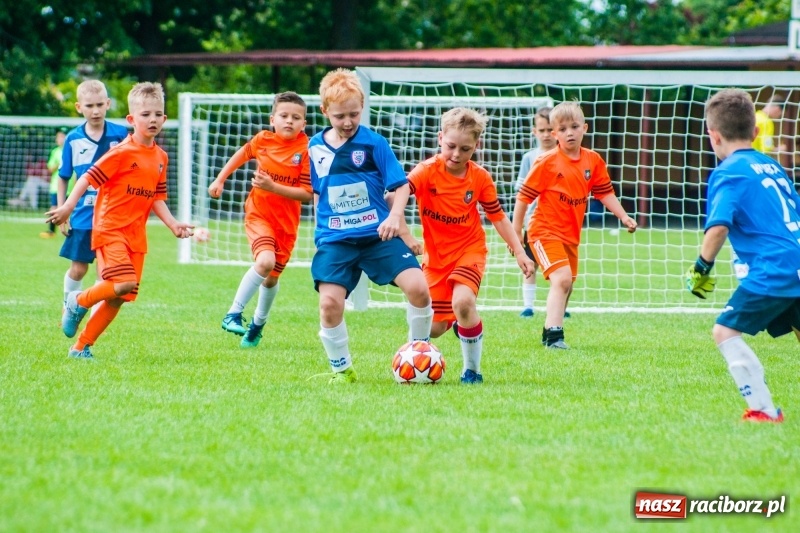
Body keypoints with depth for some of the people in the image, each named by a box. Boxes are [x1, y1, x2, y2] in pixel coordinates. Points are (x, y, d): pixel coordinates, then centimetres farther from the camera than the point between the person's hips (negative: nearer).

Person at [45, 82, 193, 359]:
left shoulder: (160, 158, 10)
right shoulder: (122, 153, -12)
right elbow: (90, 177, -13)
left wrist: (173, 224, 3)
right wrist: (68, 206, -22)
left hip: (136, 235, 7)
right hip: (110, 229, -7)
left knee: (118, 298, 5)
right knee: (124, 282, -24)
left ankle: (82, 346, 15)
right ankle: (79, 301, 3)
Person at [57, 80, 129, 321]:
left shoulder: (121, 135, -5)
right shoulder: (73, 139, -2)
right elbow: (64, 178, 7)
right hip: (83, 216, 1)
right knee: (78, 268, 9)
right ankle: (69, 307, 31)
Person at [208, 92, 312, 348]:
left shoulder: (306, 151, -15)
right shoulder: (263, 140, -6)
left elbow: (307, 193, -18)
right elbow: (242, 154, 17)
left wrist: (273, 187, -26)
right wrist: (220, 180, 17)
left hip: (286, 221, 0)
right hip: (258, 213, 0)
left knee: (271, 277, 11)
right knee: (265, 261, -26)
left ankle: (258, 324, 37)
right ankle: (233, 314, -15)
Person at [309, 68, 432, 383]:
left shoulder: (373, 143, -3)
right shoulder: (316, 147, 6)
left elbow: (400, 184, -2)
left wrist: (395, 217, -18)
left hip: (378, 234, -2)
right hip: (334, 239, 2)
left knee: (417, 286, -17)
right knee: (330, 301, -15)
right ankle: (341, 369, 5)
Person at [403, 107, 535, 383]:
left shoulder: (480, 178, -8)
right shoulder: (428, 171, -17)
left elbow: (498, 216, 5)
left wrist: (519, 252, 1)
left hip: (469, 249, 0)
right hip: (435, 255, 0)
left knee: (463, 301, -29)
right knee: (434, 328, 2)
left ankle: (472, 369, -10)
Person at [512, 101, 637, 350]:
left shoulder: (593, 161, 1)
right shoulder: (546, 163, -14)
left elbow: (605, 193, 10)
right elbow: (524, 195, -10)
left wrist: (624, 217, 0)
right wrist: (516, 231, -9)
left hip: (571, 234, 7)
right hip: (546, 231, -7)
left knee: (566, 286, 16)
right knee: (562, 278, -23)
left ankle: (550, 333, 32)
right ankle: (553, 334, -25)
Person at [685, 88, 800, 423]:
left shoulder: (728, 173, -4)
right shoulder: (772, 166, 20)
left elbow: (718, 227, -17)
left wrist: (702, 267, -4)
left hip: (770, 272, -8)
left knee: (725, 332, -3)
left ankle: (764, 410, -9)